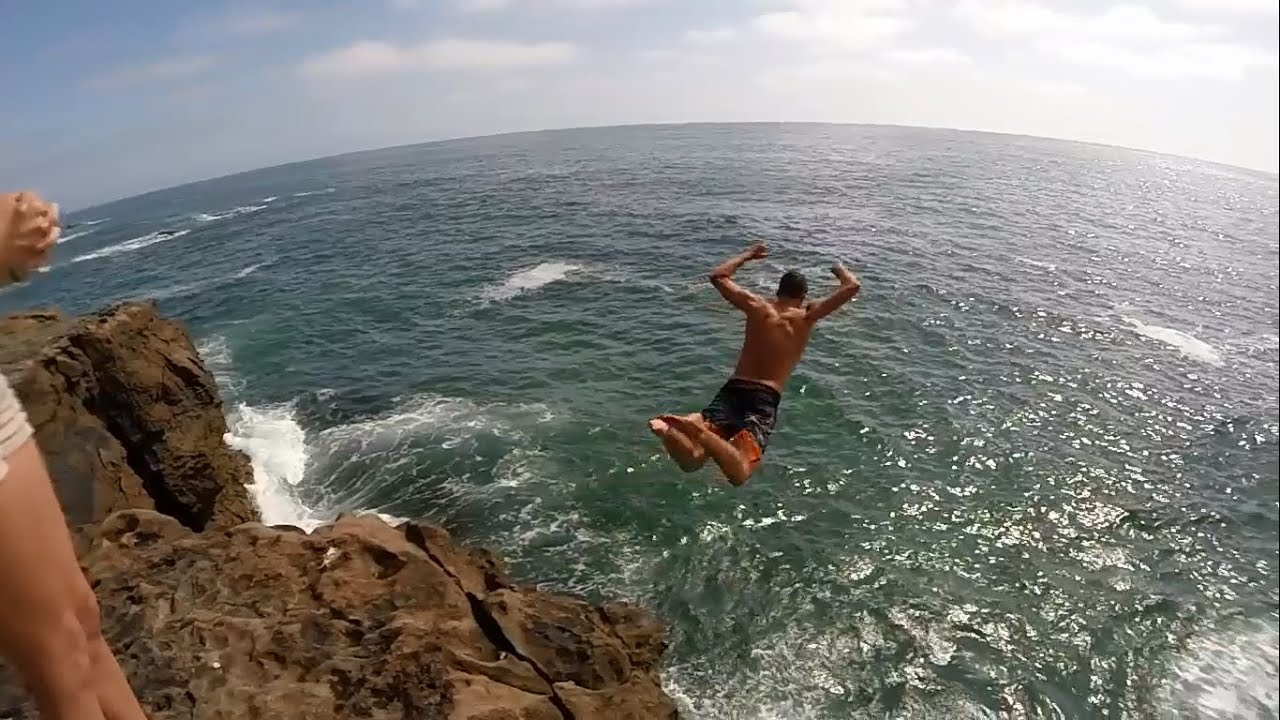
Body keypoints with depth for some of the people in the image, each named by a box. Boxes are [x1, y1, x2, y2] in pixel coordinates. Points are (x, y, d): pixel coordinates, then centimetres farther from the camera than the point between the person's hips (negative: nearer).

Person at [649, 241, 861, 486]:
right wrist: (839, 270, 32)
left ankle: (669, 430, -37)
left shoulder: (757, 306, 12)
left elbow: (717, 276, 22)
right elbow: (852, 287, 9)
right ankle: (698, 431, -42)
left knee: (691, 460, -4)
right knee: (739, 474, -16)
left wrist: (747, 255, 34)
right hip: (764, 399, -3)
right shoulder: (807, 316, 6)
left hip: (731, 390, 3)